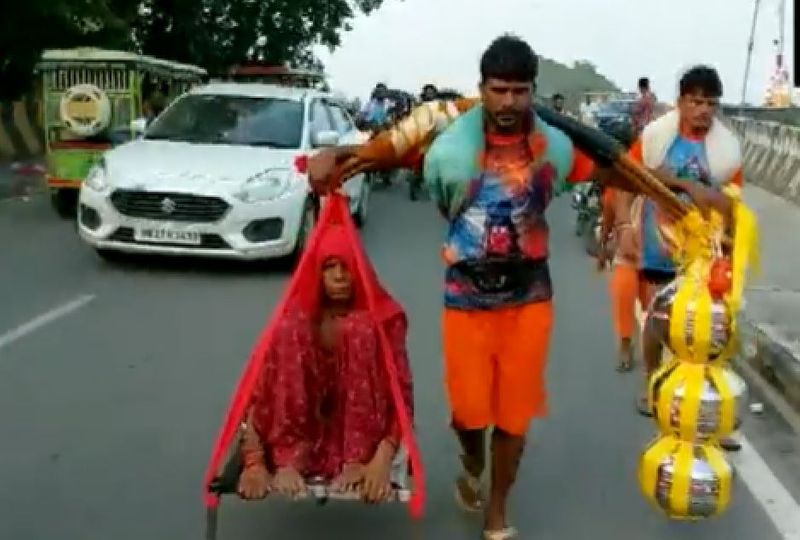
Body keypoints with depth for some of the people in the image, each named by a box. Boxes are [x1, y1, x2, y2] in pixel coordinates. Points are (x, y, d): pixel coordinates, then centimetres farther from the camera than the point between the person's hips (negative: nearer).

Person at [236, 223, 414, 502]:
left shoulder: (382, 316, -5)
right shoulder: (296, 317, -4)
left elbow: (400, 391, -12)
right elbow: (261, 388, -10)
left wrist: (383, 459, -29)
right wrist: (254, 462, -25)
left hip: (362, 429, 0)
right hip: (306, 426, 1)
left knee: (359, 330, -25)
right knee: (290, 331, -24)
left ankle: (358, 460, -30)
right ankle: (289, 459, -31)